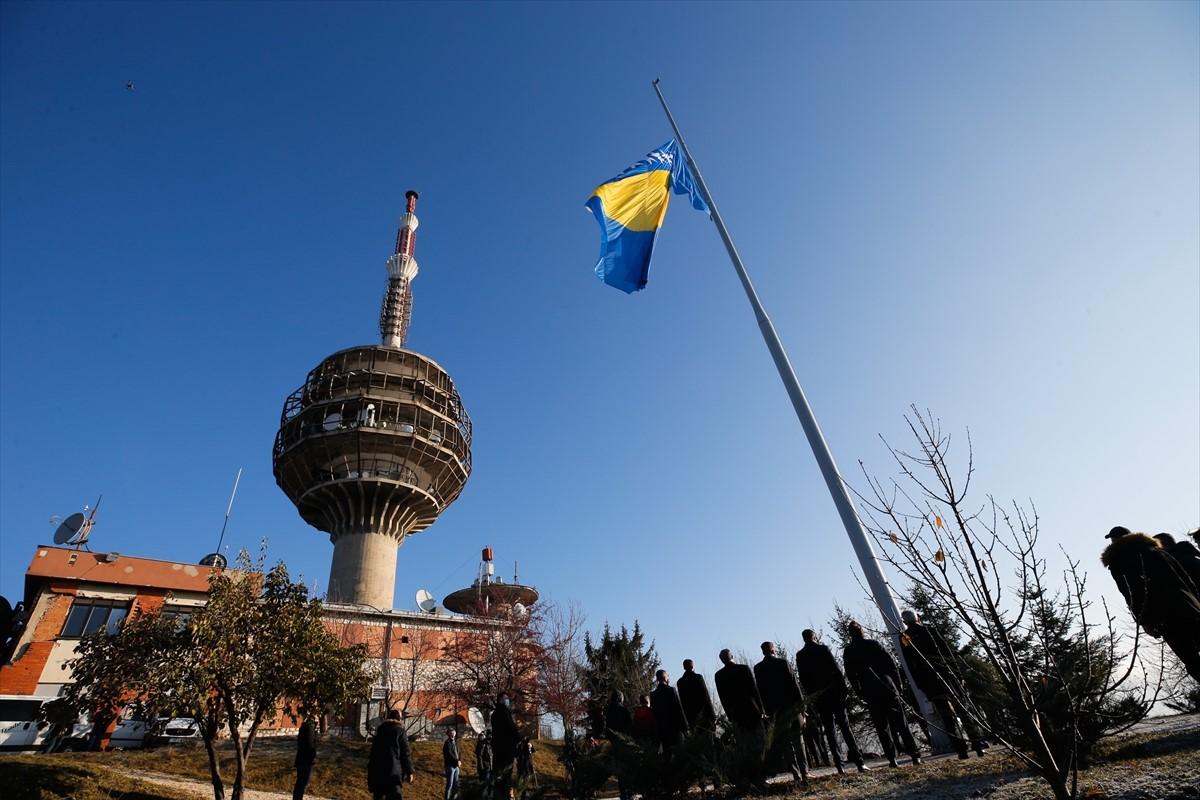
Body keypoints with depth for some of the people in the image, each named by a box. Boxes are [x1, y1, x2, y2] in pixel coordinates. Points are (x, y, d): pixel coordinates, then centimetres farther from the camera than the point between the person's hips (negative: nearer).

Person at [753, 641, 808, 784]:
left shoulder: (758, 668, 1)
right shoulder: (783, 662, -5)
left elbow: (760, 690, 1)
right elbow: (794, 683, -8)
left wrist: (767, 711, 6)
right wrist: (801, 703, -2)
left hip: (776, 710, 1)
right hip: (792, 706, -1)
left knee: (787, 743, 8)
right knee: (798, 740, 10)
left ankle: (796, 774, 7)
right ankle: (804, 772, 7)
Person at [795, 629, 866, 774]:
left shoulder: (800, 656, 4)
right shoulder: (823, 649, -3)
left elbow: (802, 679, 4)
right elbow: (836, 670, -7)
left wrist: (809, 694, 10)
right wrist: (843, 688, -1)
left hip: (817, 697, 2)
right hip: (833, 691, -2)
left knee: (829, 730, 7)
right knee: (844, 725, 3)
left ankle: (839, 765, 5)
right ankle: (859, 761, -3)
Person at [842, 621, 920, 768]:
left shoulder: (848, 652, 1)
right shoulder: (873, 644, 2)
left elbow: (851, 676, -2)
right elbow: (892, 665, 0)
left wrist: (862, 695, 7)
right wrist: (897, 686, 8)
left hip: (871, 695, -1)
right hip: (889, 689, 1)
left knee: (882, 727, 6)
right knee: (901, 724, 10)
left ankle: (892, 758, 2)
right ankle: (914, 755, 7)